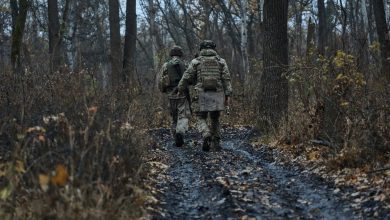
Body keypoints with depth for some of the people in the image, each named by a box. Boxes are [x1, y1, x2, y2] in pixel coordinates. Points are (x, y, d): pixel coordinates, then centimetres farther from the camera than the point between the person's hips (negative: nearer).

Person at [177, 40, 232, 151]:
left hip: (201, 95, -2)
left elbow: (186, 78, 1)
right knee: (215, 119, 18)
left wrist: (180, 90, 15)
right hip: (217, 95, 2)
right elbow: (226, 79, -2)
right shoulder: (221, 61, 7)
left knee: (201, 119, 5)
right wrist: (228, 96, -3)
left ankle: (206, 135, -23)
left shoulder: (196, 61, 3)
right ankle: (216, 142, 14)